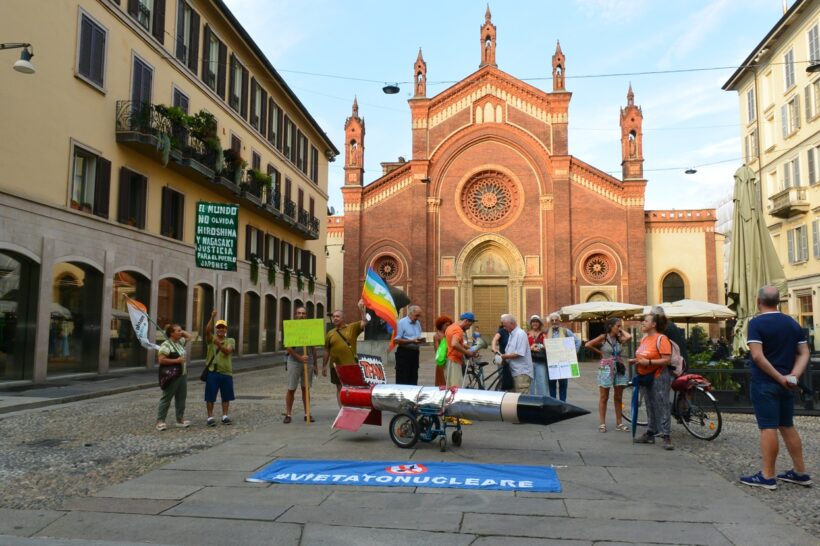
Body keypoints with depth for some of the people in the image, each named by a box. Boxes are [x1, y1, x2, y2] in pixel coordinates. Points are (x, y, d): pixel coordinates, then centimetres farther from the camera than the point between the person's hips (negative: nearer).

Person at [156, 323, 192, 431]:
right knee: (166, 399, -2)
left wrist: (181, 332, 12)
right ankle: (160, 421, 5)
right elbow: (161, 360, -21)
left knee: (181, 398, 11)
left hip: (182, 375, 8)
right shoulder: (166, 345, -15)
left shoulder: (180, 342, 11)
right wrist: (176, 360, -20)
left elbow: (189, 337, 27)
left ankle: (180, 420, 19)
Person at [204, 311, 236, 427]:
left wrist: (219, 344, -30)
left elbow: (227, 351, -13)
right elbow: (207, 330, -16)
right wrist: (212, 318, -27)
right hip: (212, 371, -1)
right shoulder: (211, 339, 5)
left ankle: (225, 416, 20)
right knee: (210, 396, 1)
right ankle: (210, 417, 9)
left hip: (226, 372, 1)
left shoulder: (230, 340, 6)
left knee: (226, 396, 9)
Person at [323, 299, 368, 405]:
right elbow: (326, 351, 10)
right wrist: (324, 366, 10)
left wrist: (361, 308, -17)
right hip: (336, 365, 2)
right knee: (339, 388, 9)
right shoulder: (330, 333, 7)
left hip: (351, 365, -2)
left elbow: (364, 322, -11)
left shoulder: (352, 328, 1)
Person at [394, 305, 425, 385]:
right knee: (402, 379, -4)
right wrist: (411, 341, -21)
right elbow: (397, 340, -14)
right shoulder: (402, 323, -8)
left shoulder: (417, 323, 14)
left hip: (415, 352, 7)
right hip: (404, 353, -7)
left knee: (413, 378, 11)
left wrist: (421, 339, -1)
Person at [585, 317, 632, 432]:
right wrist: (599, 352, -4)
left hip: (619, 369, 5)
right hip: (606, 369, -5)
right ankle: (602, 423, 7)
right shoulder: (603, 337, -6)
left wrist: (621, 330, 0)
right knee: (604, 398, 2)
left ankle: (619, 423, 17)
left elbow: (628, 337, -15)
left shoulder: (618, 338, 6)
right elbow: (588, 345, -13)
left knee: (619, 398, 9)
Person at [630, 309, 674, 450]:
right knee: (650, 406, 15)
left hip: (658, 377, -8)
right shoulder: (644, 338, 11)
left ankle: (666, 436, -1)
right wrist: (636, 361, 6)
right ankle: (650, 434, 23)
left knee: (662, 406, -5)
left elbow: (667, 360, -20)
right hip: (644, 376, 8)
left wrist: (648, 362, -25)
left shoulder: (661, 339, -13)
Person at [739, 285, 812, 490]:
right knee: (787, 426, 17)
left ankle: (767, 477, 0)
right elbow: (804, 354, 6)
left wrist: (780, 378, -15)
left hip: (765, 383, -7)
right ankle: (800, 472, 23)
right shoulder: (793, 323, 9)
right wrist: (792, 376, -5)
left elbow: (757, 356, -21)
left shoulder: (756, 323, -12)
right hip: (786, 385, 7)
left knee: (768, 428, -5)